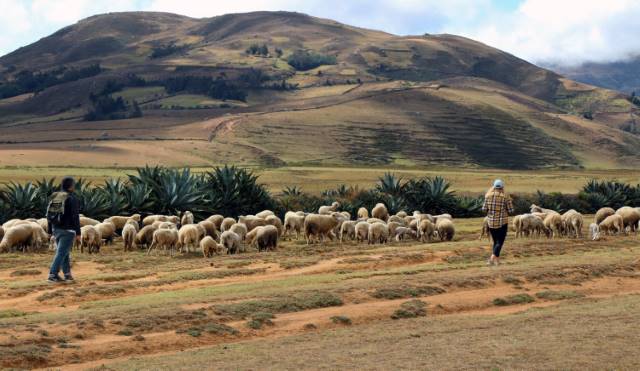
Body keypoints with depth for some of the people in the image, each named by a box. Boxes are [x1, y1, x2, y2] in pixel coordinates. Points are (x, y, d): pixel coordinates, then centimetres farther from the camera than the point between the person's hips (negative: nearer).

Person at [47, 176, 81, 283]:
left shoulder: (54, 197, 8)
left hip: (56, 229, 7)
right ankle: (52, 275, -9)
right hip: (67, 230, -7)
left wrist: (51, 231, 16)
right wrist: (78, 233, -12)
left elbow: (49, 215, 11)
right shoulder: (72, 199, -12)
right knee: (61, 253, -6)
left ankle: (67, 275, 19)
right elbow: (75, 217, -15)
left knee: (64, 252, 16)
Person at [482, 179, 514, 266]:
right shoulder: (505, 197, -9)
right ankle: (492, 258, -20)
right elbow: (511, 211, -7)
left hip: (491, 222, 3)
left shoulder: (488, 196, -2)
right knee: (500, 242, -1)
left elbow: (484, 209, -3)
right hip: (502, 223, -3)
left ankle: (497, 260, 19)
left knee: (496, 241, 18)